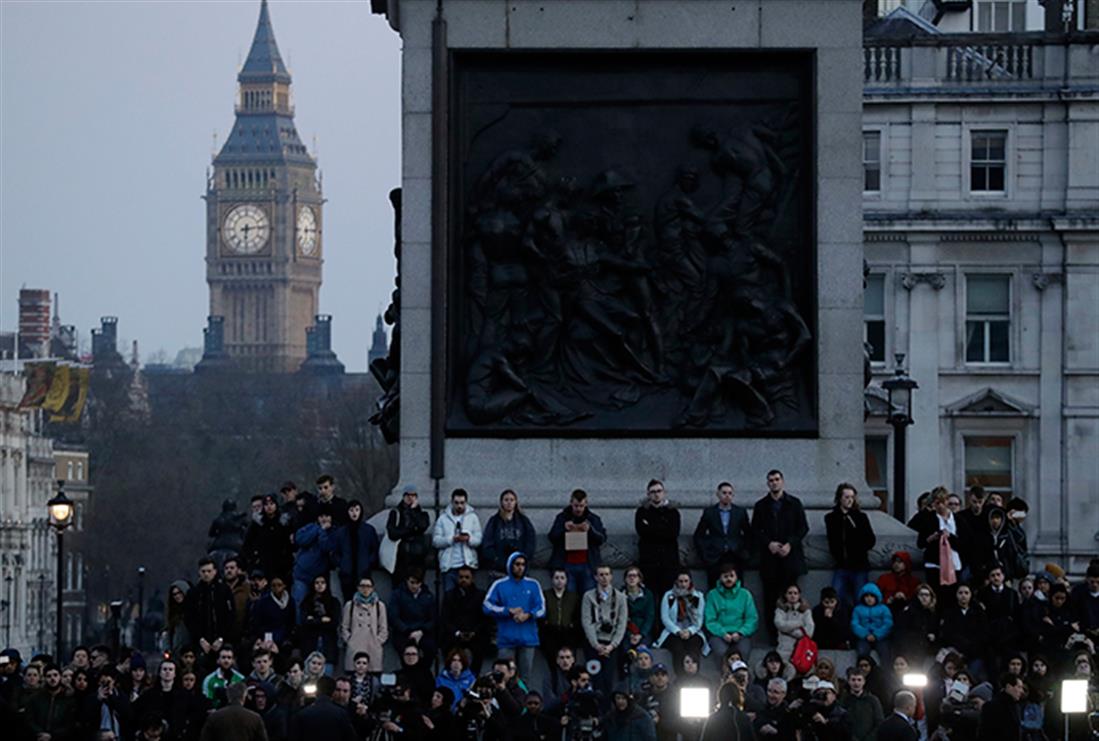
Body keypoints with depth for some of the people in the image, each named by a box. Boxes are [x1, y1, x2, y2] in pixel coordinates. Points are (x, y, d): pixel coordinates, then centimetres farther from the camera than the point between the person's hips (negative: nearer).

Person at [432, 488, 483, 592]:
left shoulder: (473, 517, 10)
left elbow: (478, 540, 0)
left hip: (468, 564, 0)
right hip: (449, 566, 0)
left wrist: (469, 539, -22)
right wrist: (452, 539, -15)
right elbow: (436, 541, 0)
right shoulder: (443, 519, 10)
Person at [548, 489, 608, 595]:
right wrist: (563, 529, -13)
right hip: (567, 565, 0)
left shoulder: (593, 519, 9)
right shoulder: (562, 518, 8)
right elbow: (552, 538, 5)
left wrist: (590, 530, -16)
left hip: (587, 565, 0)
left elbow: (602, 538, 2)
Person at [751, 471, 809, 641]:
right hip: (769, 557, 1)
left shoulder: (794, 503, 10)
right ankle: (773, 633, -2)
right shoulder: (761, 506, 13)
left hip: (790, 555, -1)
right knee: (771, 597, -4)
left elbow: (803, 528, 7)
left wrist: (790, 544, -7)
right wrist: (769, 544, -8)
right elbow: (755, 531, 9)